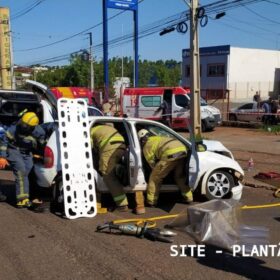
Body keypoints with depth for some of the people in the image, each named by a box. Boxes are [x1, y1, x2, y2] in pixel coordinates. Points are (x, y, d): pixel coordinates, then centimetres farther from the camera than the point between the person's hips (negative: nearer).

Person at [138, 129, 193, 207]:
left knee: (155, 178, 9)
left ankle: (151, 201, 13)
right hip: (182, 150, 7)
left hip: (171, 154, -7)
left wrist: (158, 171, 36)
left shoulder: (147, 146, 16)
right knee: (180, 176, 28)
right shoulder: (158, 138, 37)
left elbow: (152, 163, 19)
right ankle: (188, 198, 30)